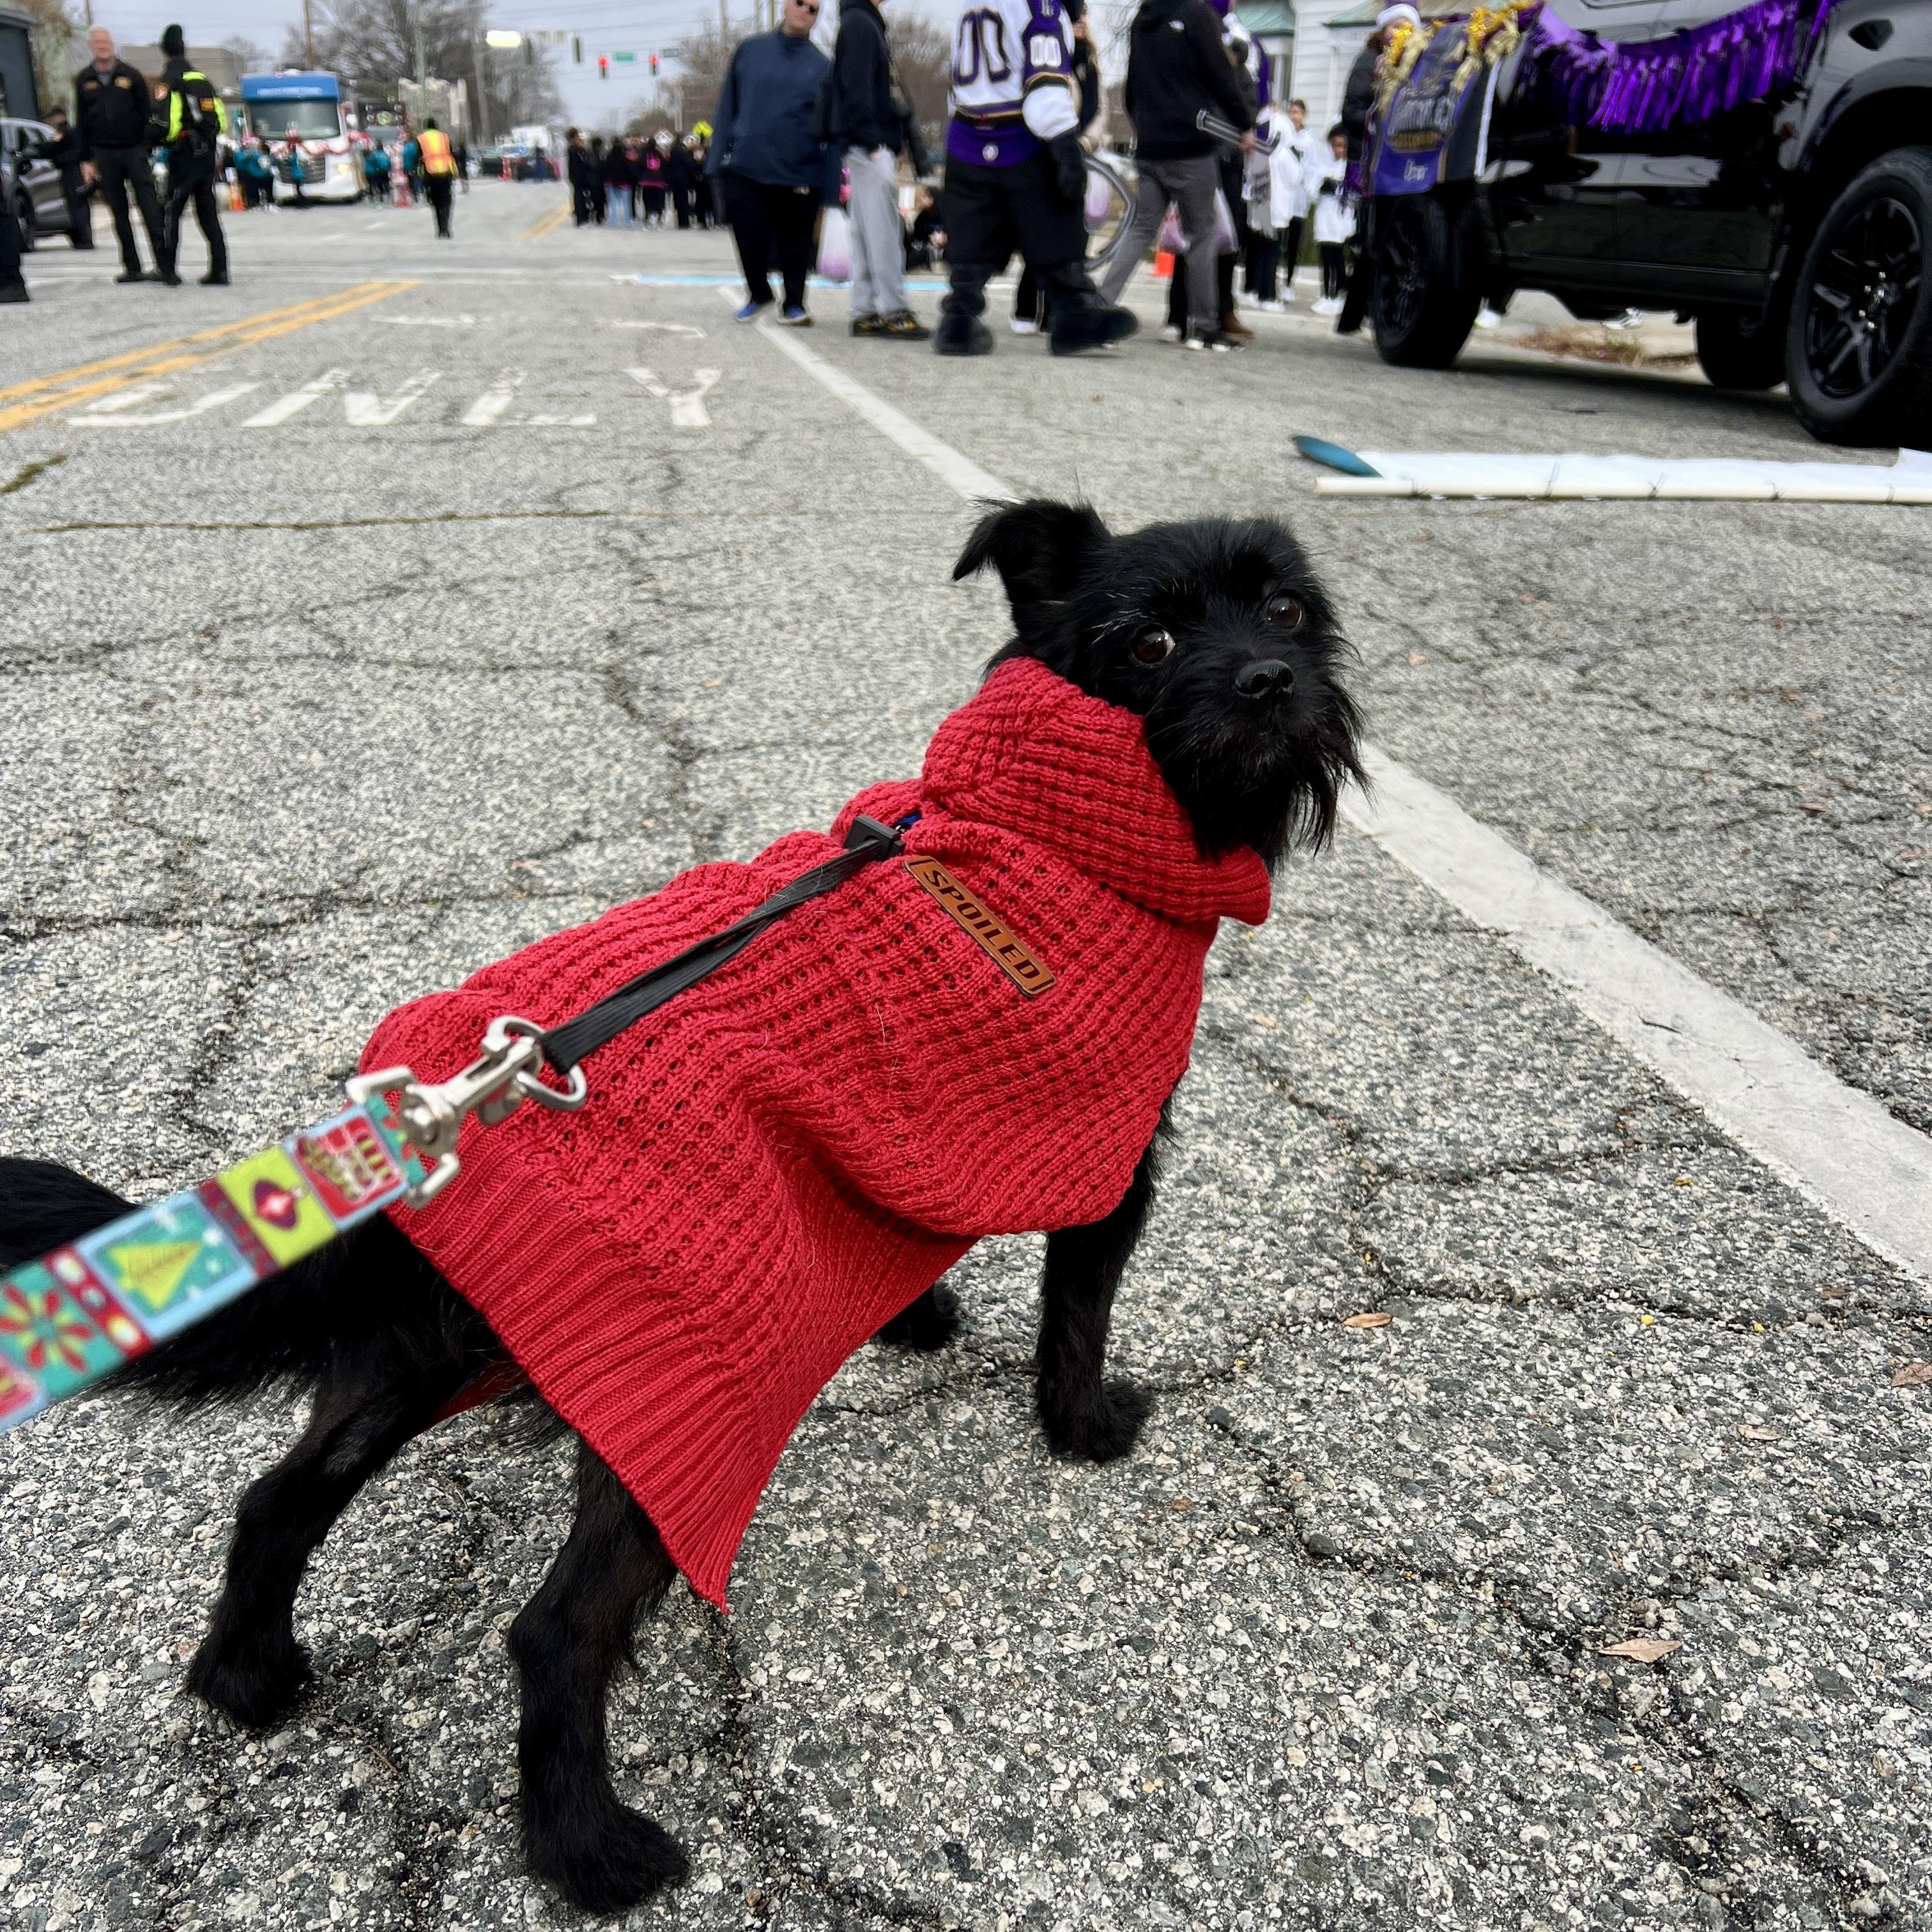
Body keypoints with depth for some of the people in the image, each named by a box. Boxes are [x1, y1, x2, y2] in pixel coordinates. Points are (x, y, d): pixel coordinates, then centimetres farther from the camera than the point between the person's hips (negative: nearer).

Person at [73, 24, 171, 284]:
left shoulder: (131, 75, 4)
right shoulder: (83, 81, 9)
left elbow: (145, 115, 4)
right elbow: (81, 123, 11)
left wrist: (147, 151, -4)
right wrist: (85, 160, 5)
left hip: (134, 151, -2)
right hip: (103, 154, 2)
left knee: (151, 210, -9)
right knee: (119, 213, 4)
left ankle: (165, 266, -10)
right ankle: (132, 267, 8)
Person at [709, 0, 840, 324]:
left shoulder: (823, 67, 5)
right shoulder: (750, 51, 6)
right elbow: (727, 107, 9)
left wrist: (829, 191, -1)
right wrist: (718, 162, 2)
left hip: (799, 177, 0)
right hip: (744, 170, 1)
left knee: (795, 246, 7)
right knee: (750, 241, 4)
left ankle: (793, 304, 24)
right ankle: (758, 294, 28)